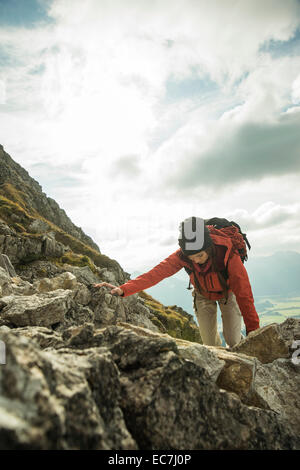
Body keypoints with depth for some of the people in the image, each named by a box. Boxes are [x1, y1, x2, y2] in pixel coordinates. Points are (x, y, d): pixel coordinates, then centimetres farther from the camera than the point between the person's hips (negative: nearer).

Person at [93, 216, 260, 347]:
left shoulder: (227, 254, -38)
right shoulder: (182, 255, -32)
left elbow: (244, 293, -32)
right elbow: (157, 272, -37)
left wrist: (253, 331, -29)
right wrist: (123, 289, -50)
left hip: (228, 293, -2)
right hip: (203, 295, 2)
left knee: (233, 341, -5)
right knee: (210, 344, 1)